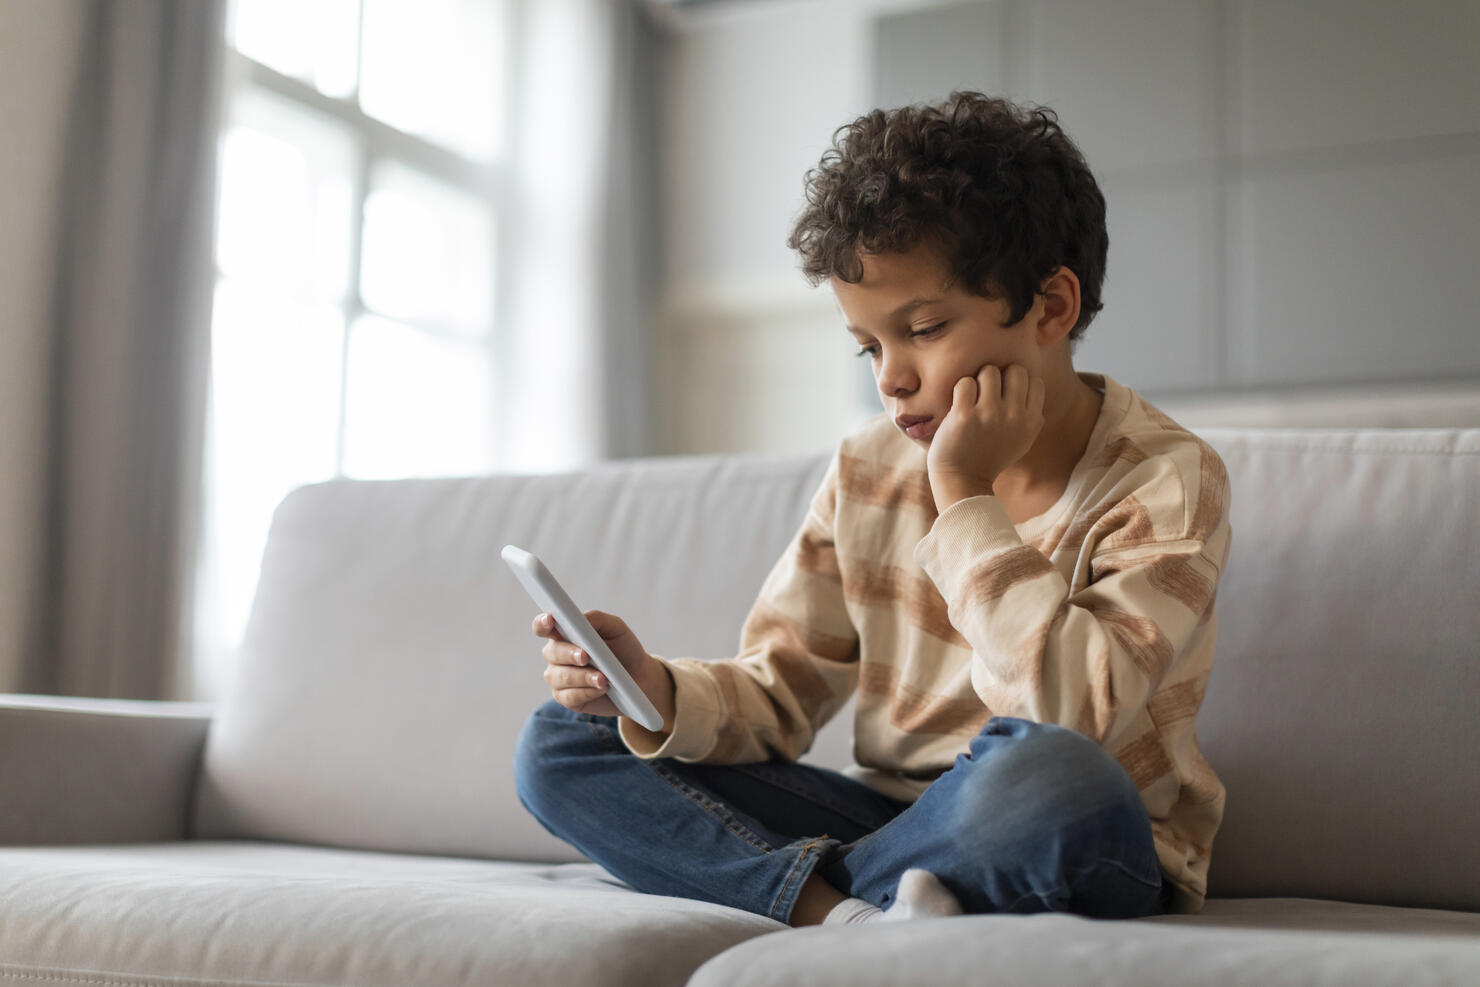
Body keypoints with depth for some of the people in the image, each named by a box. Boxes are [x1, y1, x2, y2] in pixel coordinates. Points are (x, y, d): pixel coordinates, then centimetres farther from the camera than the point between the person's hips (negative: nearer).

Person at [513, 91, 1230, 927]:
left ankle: (824, 893, -12)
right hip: (901, 824, 5)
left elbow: (1069, 709, -26)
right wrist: (659, 693, -17)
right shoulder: (870, 471, 6)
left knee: (1042, 774, -42)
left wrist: (965, 498, -19)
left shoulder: (1167, 480, -11)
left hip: (1100, 855, -5)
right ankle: (851, 915, -23)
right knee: (559, 747, -4)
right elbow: (779, 694, 4)